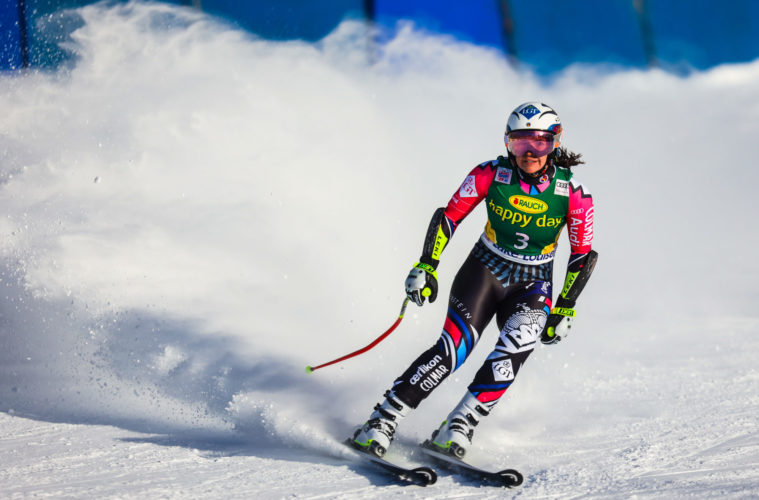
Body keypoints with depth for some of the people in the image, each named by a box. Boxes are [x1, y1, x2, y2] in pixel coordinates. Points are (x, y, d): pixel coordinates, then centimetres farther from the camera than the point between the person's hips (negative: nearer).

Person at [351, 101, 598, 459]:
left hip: (532, 286, 1)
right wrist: (426, 267, -13)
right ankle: (383, 421, -18)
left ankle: (459, 426, -21)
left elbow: (583, 255, -4)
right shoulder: (491, 174, -14)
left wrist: (564, 310, -6)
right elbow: (449, 217, -5)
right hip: (484, 270, -1)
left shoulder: (573, 194, -14)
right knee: (455, 346, -23)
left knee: (516, 346, -29)